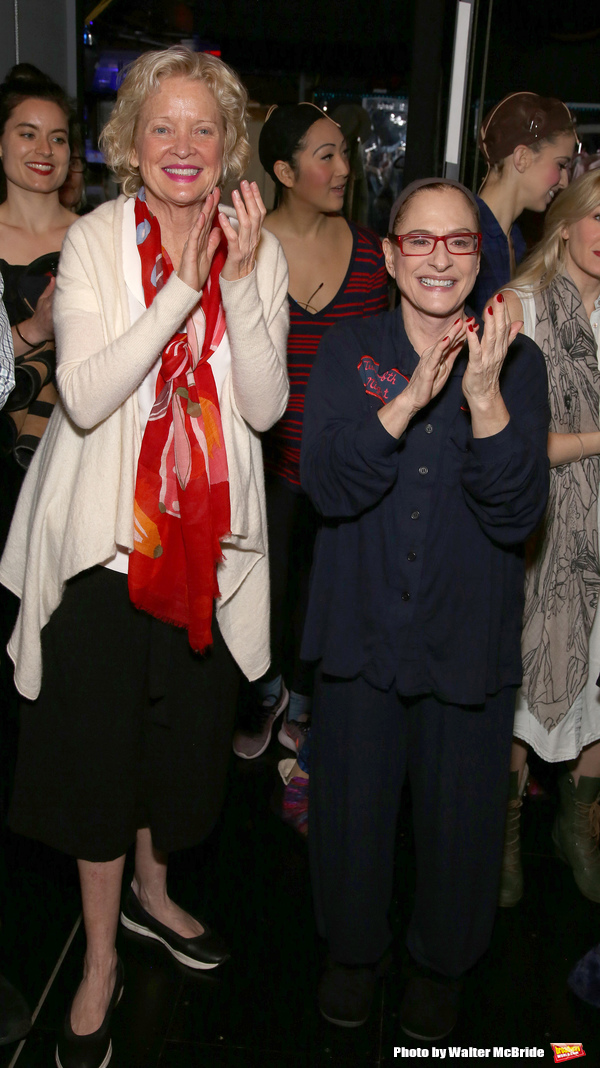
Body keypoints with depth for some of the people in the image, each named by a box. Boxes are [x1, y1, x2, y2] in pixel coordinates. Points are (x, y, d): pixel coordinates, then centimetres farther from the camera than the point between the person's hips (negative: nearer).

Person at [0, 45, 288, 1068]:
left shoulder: (258, 251, 0)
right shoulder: (93, 241, -8)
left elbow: (266, 406, -8)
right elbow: (84, 395, -19)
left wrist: (239, 286, -18)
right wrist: (180, 290, -23)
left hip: (209, 526, 3)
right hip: (108, 525, -3)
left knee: (188, 723, 16)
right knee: (101, 733, 6)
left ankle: (152, 889, 44)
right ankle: (101, 955, 26)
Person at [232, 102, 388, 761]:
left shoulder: (367, 250, -1)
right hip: (269, 457, -1)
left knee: (323, 585, 14)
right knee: (268, 583, 11)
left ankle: (301, 705, 38)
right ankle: (266, 691, 40)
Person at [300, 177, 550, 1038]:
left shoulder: (517, 361, -5)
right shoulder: (348, 353, -3)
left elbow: (518, 514, -14)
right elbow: (327, 486, -16)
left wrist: (484, 399, -28)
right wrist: (410, 399, -29)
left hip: (469, 638, 0)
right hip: (363, 631, 1)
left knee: (461, 814, 15)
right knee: (354, 804, 16)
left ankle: (442, 965, 43)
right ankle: (354, 950, 43)